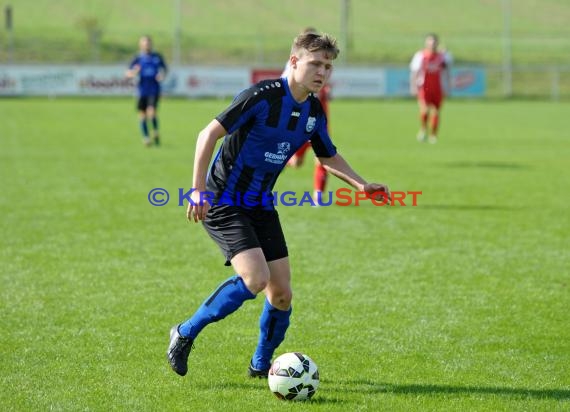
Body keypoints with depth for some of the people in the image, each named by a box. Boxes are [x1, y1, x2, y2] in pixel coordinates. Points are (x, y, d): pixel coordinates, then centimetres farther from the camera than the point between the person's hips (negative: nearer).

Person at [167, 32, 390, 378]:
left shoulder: (315, 112, 4)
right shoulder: (263, 96, -20)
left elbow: (329, 157, 21)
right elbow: (209, 134, -20)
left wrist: (361, 185, 5)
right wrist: (199, 189, -24)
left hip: (261, 206, 7)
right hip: (223, 203, -7)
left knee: (281, 292, 2)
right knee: (256, 278, -24)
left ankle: (261, 364, 24)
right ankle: (185, 334, -6)